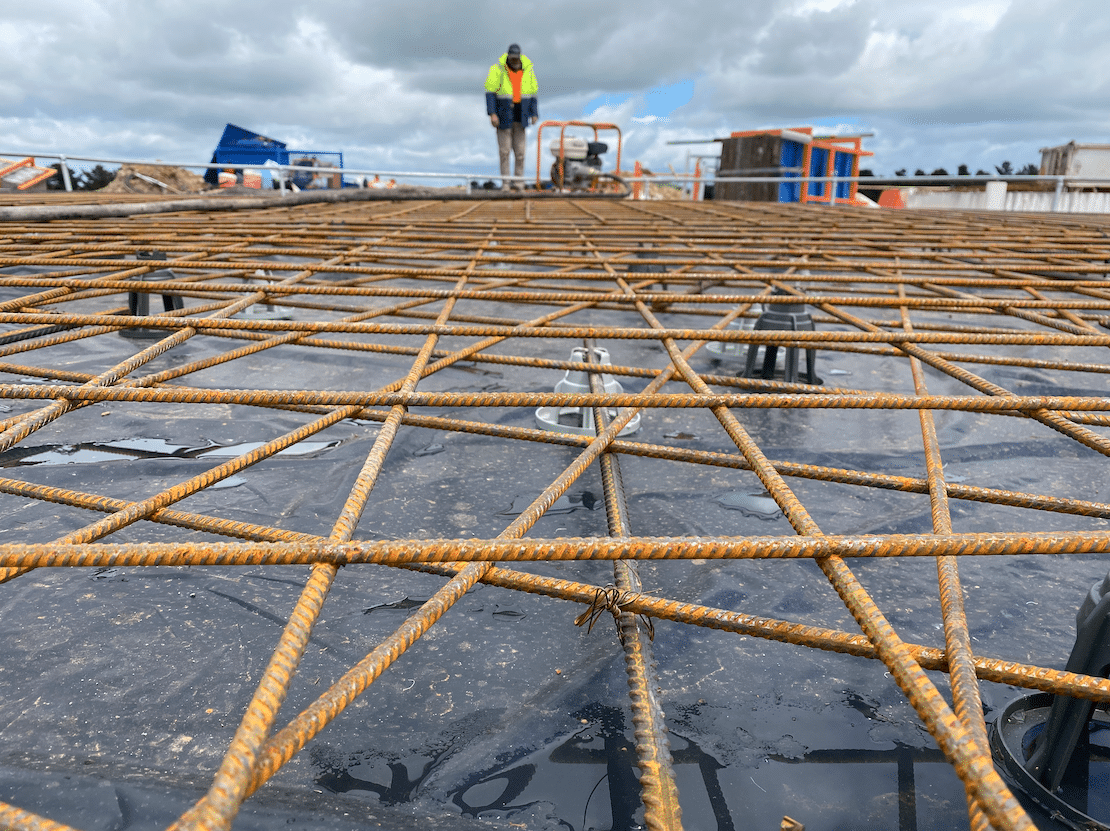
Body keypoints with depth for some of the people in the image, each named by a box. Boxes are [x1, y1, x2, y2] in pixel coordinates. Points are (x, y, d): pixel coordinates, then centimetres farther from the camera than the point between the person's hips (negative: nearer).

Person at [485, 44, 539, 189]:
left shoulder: (528, 70, 6)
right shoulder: (497, 70, -5)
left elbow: (533, 93, 12)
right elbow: (490, 92, -6)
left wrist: (534, 114, 4)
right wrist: (492, 113, -16)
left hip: (520, 116, 3)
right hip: (504, 116, -3)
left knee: (520, 151, 1)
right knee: (504, 150, -3)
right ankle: (505, 182, 3)